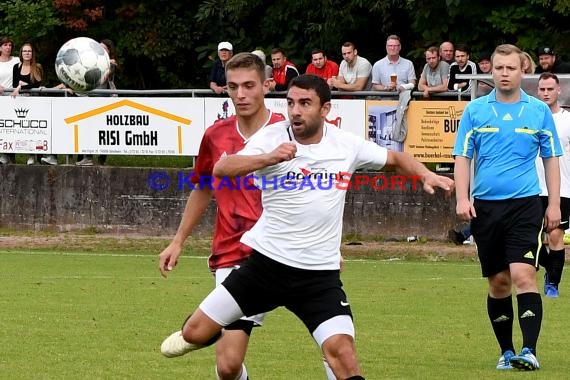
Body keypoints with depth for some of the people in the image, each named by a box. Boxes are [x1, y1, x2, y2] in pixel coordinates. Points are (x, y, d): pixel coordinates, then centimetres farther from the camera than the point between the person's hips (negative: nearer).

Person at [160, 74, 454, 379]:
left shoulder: (346, 144, -1)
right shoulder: (272, 138, -8)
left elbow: (394, 158, 18)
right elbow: (221, 169, -24)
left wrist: (426, 175, -1)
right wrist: (268, 158, -40)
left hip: (320, 275, 0)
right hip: (266, 261, 0)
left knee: (342, 352, -20)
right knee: (195, 333, 2)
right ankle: (207, 332, 40)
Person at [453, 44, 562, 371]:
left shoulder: (539, 111, 4)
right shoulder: (475, 110, 5)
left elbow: (551, 159, 9)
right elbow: (463, 157, 5)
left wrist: (554, 204, 3)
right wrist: (462, 198, -6)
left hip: (525, 205, -2)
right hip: (485, 206, 2)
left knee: (523, 275, -16)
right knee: (498, 282, 7)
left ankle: (529, 351, -20)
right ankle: (506, 352, 18)